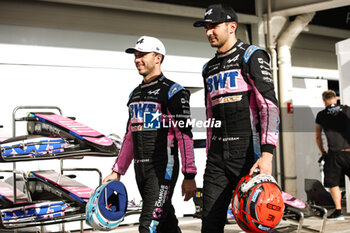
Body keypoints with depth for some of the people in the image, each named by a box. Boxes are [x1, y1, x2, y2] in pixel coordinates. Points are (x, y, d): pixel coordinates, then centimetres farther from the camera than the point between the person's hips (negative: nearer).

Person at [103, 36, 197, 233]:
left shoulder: (172, 91, -6)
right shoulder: (136, 94, 18)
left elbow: (184, 135, -12)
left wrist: (189, 176, -17)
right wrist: (117, 172, 18)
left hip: (163, 167, -7)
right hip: (140, 168, 8)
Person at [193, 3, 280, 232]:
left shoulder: (252, 56, -2)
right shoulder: (210, 68, 21)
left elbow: (270, 106, -11)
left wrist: (267, 153, -22)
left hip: (248, 151, -6)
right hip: (218, 154, 7)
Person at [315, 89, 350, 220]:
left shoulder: (321, 115, 6)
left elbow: (318, 137, 13)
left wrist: (322, 152, 25)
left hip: (334, 154, -1)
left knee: (333, 183, 10)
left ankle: (338, 210, 5)